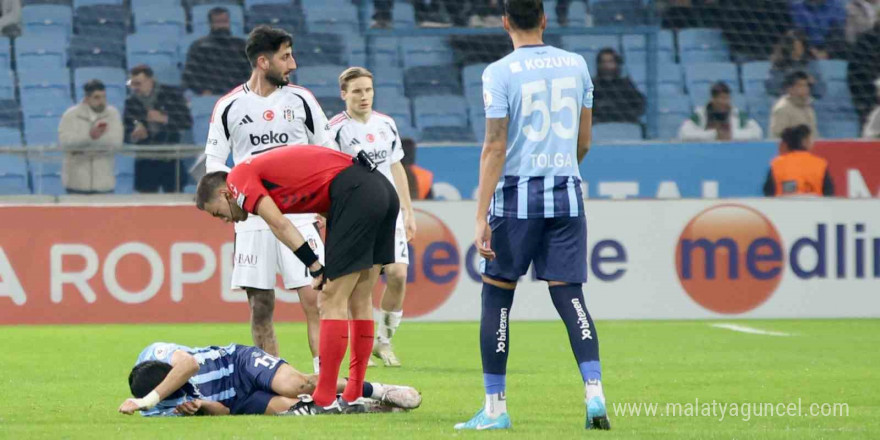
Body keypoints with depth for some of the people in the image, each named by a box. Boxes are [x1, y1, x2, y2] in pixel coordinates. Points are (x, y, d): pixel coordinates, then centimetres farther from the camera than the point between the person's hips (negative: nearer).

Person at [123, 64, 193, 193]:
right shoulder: (131, 102, 5)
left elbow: (187, 122, -5)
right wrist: (134, 135, -15)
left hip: (171, 160, -2)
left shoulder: (172, 94, -2)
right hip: (145, 162, 2)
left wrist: (163, 119, -17)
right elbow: (126, 135, 8)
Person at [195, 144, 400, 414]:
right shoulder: (263, 170, 28)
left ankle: (325, 400, -4)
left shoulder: (239, 178, 4)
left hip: (356, 193, -9)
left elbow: (279, 224, -10)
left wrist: (315, 268, -9)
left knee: (333, 300, -5)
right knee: (359, 301, 14)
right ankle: (354, 396, 18)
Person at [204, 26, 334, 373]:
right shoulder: (230, 106, 3)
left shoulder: (300, 99, 6)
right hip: (252, 218, 0)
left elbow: (327, 153, 12)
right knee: (260, 307, 1)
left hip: (299, 214, 0)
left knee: (313, 299, -10)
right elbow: (213, 163, 7)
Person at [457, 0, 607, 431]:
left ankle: (495, 407, 6)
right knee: (569, 295, 5)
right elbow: (583, 143, 13)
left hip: (517, 193, -4)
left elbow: (495, 148, -12)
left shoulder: (500, 73, -7)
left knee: (497, 297, 6)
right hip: (567, 193, 4)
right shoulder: (576, 65, 7)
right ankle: (594, 392, -10)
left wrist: (482, 217, -12)